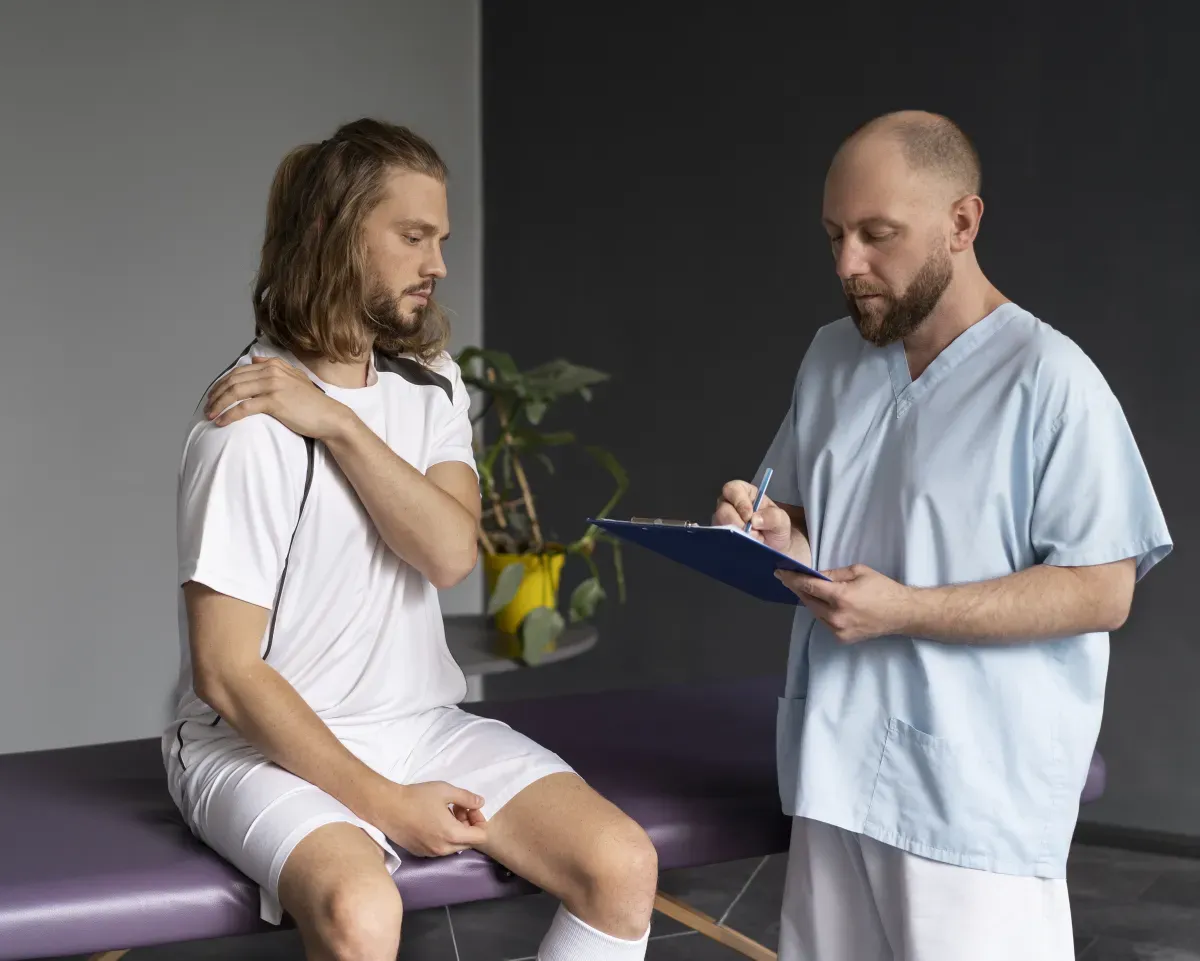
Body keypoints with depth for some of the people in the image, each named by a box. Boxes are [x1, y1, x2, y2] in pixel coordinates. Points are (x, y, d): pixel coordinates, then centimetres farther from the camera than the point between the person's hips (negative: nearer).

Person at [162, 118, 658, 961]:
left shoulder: (431, 385, 6)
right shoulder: (250, 424, -15)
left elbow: (452, 552, -12)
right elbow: (226, 674, -17)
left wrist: (338, 422, -21)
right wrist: (386, 804, -18)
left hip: (421, 724, 6)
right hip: (270, 742, -6)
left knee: (623, 866, -15)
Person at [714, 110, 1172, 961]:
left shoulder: (1048, 380, -11)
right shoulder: (831, 357, 12)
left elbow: (1102, 592, -13)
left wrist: (904, 611, -20)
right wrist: (774, 535, -1)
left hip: (977, 794, -6)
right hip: (838, 765, 6)